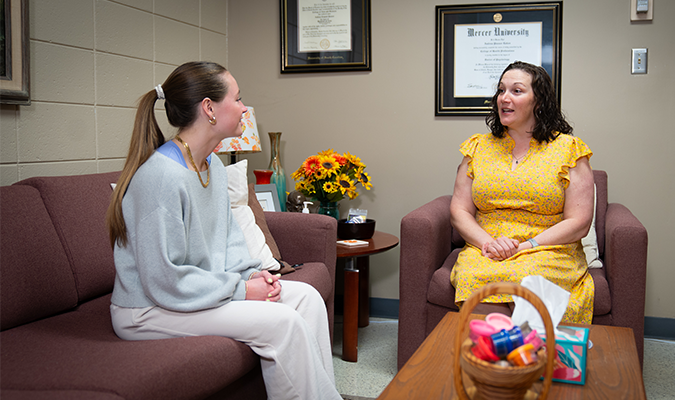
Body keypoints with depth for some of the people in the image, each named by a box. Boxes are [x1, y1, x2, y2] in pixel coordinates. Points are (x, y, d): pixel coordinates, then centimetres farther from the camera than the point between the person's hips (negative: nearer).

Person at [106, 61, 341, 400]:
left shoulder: (213, 166, 7)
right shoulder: (161, 176, -24)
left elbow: (227, 236, 17)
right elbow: (164, 281, -25)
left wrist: (250, 273, -2)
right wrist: (240, 289, -18)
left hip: (202, 291, 9)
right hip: (149, 311, -9)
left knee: (306, 297, -4)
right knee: (281, 322, -22)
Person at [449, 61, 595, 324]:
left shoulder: (568, 148, 5)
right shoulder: (479, 147, 15)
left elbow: (579, 223, -1)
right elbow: (459, 211, 10)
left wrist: (526, 247, -12)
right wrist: (488, 243, -9)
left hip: (548, 253, -2)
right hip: (484, 252, 2)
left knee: (525, 281, -35)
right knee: (472, 280, -32)